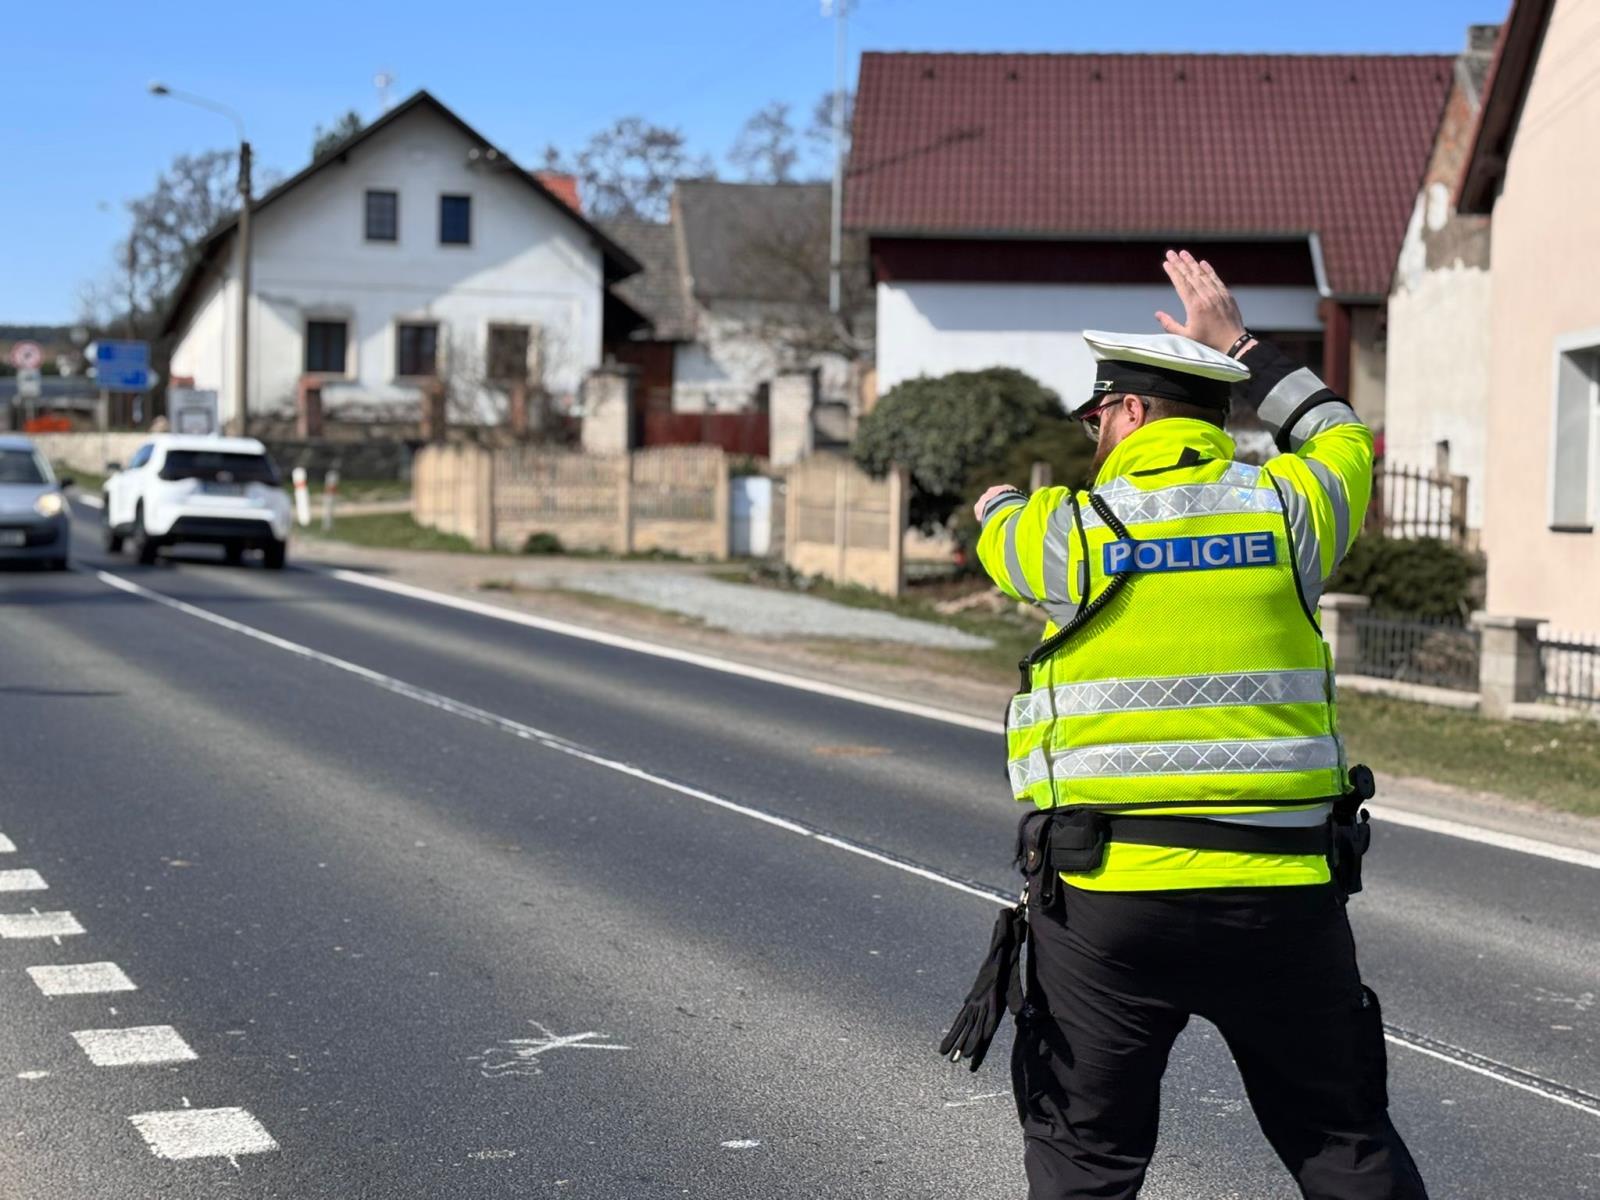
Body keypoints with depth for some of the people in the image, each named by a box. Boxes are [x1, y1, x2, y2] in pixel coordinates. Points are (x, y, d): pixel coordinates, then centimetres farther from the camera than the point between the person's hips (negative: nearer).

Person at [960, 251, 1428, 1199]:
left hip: (1109, 901, -2)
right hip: (1286, 901, 2)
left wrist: (1004, 509, 45)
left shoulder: (1072, 530, -3)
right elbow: (1345, 440, 23)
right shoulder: (1285, 507, 0)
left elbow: (1000, 533, 21)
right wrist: (1241, 347, 32)